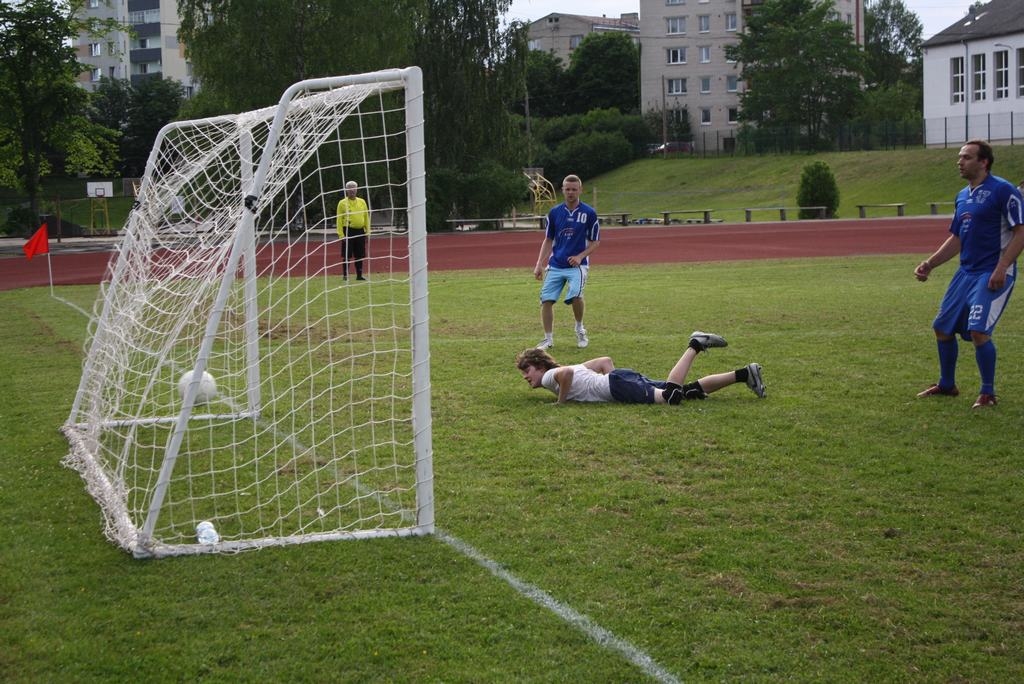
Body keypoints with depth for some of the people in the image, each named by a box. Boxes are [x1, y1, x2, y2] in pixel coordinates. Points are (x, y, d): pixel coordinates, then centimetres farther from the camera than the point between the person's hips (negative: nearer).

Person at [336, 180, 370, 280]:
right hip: (348, 231, -4)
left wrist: (367, 231, 8)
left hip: (360, 232, 4)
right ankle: (345, 275, 2)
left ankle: (359, 275, 14)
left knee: (360, 255, 6)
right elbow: (339, 220, -4)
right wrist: (341, 234, -11)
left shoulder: (362, 202, 12)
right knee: (347, 255, -4)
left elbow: (366, 217, 15)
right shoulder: (342, 203, 0)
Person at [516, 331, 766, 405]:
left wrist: (561, 401, -13)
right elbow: (606, 360, 28)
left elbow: (566, 371, -24)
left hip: (619, 382, -8)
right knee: (690, 391, -1)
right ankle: (744, 373, -8)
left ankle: (694, 346, -17)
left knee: (671, 396, -27)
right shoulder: (570, 371, 28)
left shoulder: (550, 376, 1)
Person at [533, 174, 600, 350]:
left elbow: (595, 242, 3)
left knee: (575, 296, -25)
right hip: (555, 266, 3)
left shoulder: (589, 213, -3)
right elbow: (548, 240, 13)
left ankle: (580, 329, 2)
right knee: (546, 300, -5)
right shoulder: (554, 212, 5)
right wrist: (539, 264, 6)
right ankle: (548, 339, 11)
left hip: (577, 265, -3)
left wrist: (580, 256, -14)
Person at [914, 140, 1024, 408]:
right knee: (942, 327, 11)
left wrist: (1001, 268, -23)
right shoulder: (962, 196, 14)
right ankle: (947, 385, 29)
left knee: (978, 330, -18)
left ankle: (988, 393, -1)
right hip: (966, 273, 8)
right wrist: (930, 264, 11)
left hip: (993, 274, -8)